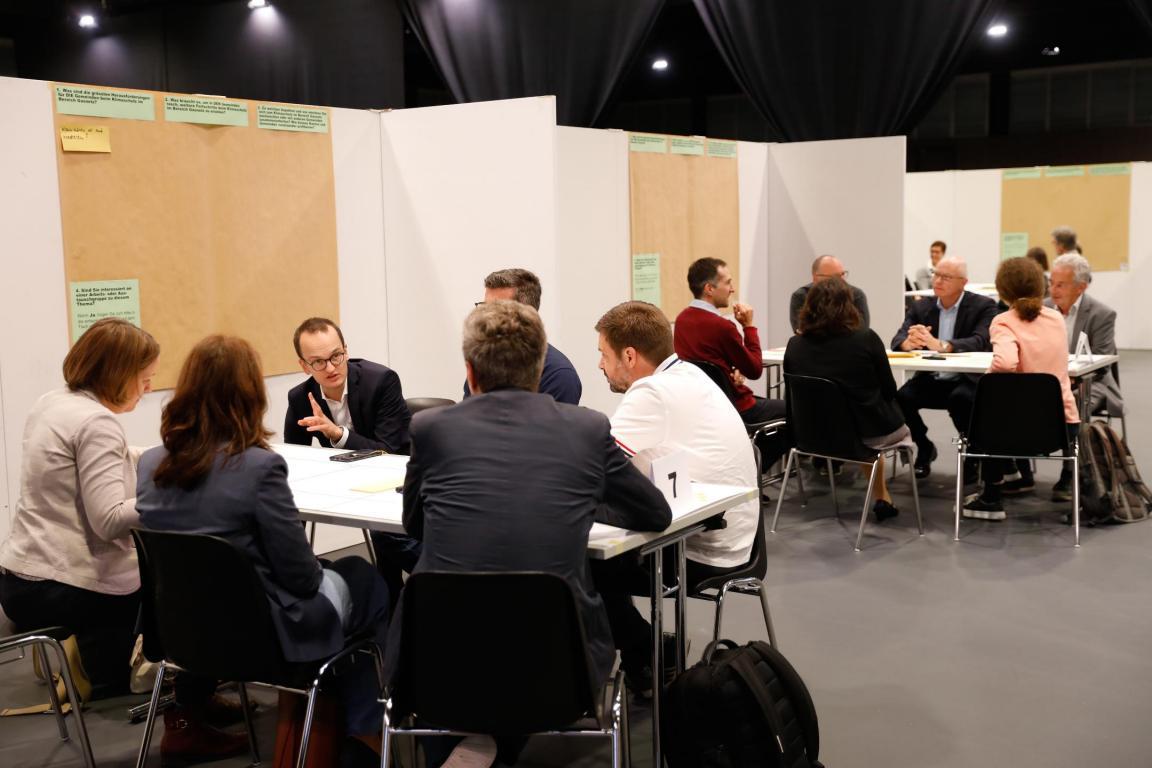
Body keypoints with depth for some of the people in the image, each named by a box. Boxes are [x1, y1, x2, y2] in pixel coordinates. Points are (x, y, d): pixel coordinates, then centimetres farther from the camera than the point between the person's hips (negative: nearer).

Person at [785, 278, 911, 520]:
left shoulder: (795, 345, -8)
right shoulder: (866, 339, -17)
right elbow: (889, 389, -6)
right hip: (869, 435, -4)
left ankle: (881, 498, 41)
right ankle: (881, 499, 40)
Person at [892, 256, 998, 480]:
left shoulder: (983, 306, -4)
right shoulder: (920, 308, 8)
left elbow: (980, 342, -21)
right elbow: (898, 340, -4)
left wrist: (940, 345, -37)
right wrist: (908, 343, -30)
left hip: (967, 380, -4)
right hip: (930, 380, 4)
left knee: (960, 398, -36)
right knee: (901, 397, -25)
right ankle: (924, 448, 4)